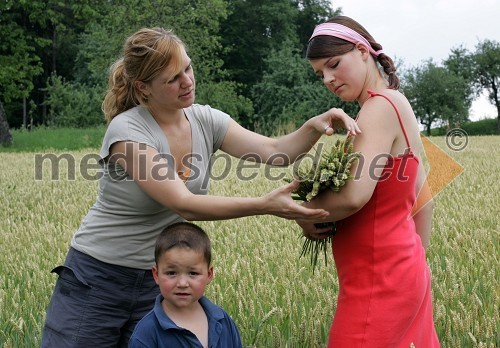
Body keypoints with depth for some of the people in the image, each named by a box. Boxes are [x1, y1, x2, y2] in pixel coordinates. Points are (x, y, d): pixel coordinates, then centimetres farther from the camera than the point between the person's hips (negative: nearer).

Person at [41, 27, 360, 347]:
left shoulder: (205, 120, -3)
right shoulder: (127, 130, -21)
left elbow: (275, 151, -10)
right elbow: (184, 204, -28)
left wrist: (314, 126, -30)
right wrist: (265, 204, -35)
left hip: (159, 280, 4)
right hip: (97, 277, -4)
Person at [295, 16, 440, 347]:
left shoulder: (380, 107, -16)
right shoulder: (398, 105, 11)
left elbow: (354, 195, -28)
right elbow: (423, 197, 17)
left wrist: (306, 214, -10)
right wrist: (416, 256, 23)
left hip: (378, 279, -9)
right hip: (405, 269, 9)